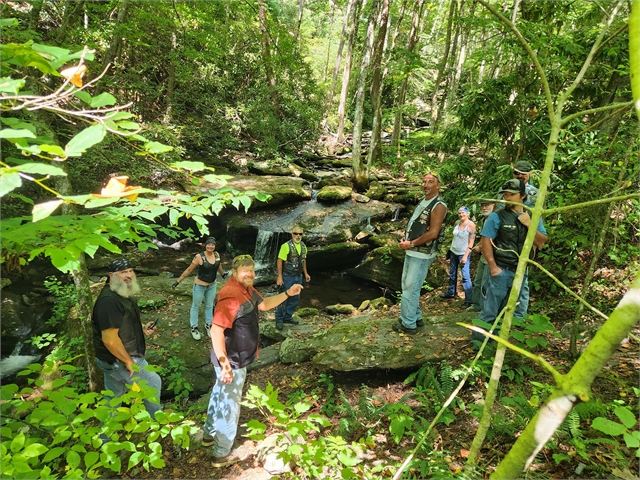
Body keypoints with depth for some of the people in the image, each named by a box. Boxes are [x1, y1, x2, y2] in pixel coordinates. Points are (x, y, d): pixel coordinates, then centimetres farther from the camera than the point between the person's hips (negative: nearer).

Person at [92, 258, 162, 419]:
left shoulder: (124, 295, 6)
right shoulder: (109, 301, -28)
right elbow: (110, 339, -31)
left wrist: (142, 328, 3)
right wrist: (128, 361, -20)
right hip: (120, 360, -9)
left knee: (113, 398, 20)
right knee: (153, 382, 10)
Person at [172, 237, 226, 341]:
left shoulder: (217, 255, -8)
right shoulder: (199, 257, -22)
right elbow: (189, 270, -14)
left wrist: (223, 274, 30)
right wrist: (178, 281, -11)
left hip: (212, 285, 5)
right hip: (200, 286, -5)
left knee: (209, 306, 20)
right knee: (195, 306, 13)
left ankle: (208, 325, 38)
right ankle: (194, 328, 29)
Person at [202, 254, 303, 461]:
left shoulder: (247, 290, 3)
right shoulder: (231, 295, -30)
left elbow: (264, 304, 17)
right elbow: (216, 330, -34)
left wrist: (287, 293, 5)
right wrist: (224, 362, -34)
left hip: (235, 357, 10)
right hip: (232, 360, -10)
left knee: (220, 395, 26)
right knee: (229, 405, 7)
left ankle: (209, 435, 48)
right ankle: (222, 453, 26)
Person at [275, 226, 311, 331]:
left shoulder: (303, 246, 5)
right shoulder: (286, 246, -16)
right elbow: (279, 261, -16)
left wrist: (305, 273, 14)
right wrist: (279, 277, -20)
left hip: (298, 276, 7)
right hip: (287, 276, -7)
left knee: (295, 298, 14)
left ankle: (288, 317, 28)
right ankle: (279, 320, 13)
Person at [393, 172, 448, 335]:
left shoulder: (438, 206, -14)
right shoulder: (422, 202, 14)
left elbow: (432, 233, -21)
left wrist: (410, 244, -16)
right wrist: (405, 240, 3)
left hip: (422, 254, -9)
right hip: (412, 252, 9)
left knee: (411, 289, -5)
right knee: (407, 285, 16)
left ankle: (408, 324, 6)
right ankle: (415, 317, 29)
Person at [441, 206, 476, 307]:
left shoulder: (471, 225, -13)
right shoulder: (457, 223, 4)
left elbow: (471, 242, -15)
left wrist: (465, 256, -18)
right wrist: (450, 251, 14)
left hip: (463, 254, -7)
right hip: (453, 252, 7)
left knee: (466, 276, -11)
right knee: (452, 274, 18)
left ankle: (468, 300, -6)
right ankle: (451, 293, 34)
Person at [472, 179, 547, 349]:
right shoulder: (497, 216, -8)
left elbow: (541, 243, 3)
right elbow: (485, 241, -11)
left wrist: (529, 224, -11)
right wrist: (493, 267, -16)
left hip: (521, 271, 5)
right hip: (501, 270, -5)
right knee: (490, 309, -3)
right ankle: (478, 340, 8)